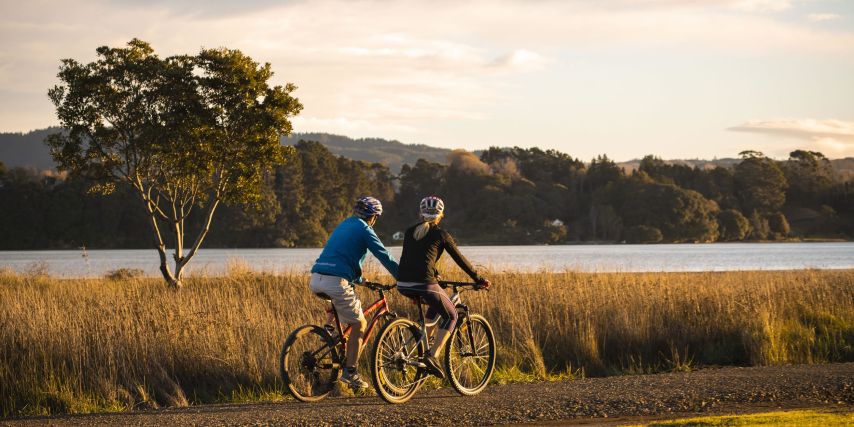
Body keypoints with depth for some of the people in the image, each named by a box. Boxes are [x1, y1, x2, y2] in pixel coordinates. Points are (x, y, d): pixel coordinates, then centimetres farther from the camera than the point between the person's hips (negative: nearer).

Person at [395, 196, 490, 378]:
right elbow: (460, 260, 10)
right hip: (425, 285, -6)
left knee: (436, 304, 33)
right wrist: (479, 280, 22)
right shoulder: (441, 234, 4)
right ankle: (432, 356, -4)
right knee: (451, 316, 15)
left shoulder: (410, 232, 18)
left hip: (403, 286, 6)